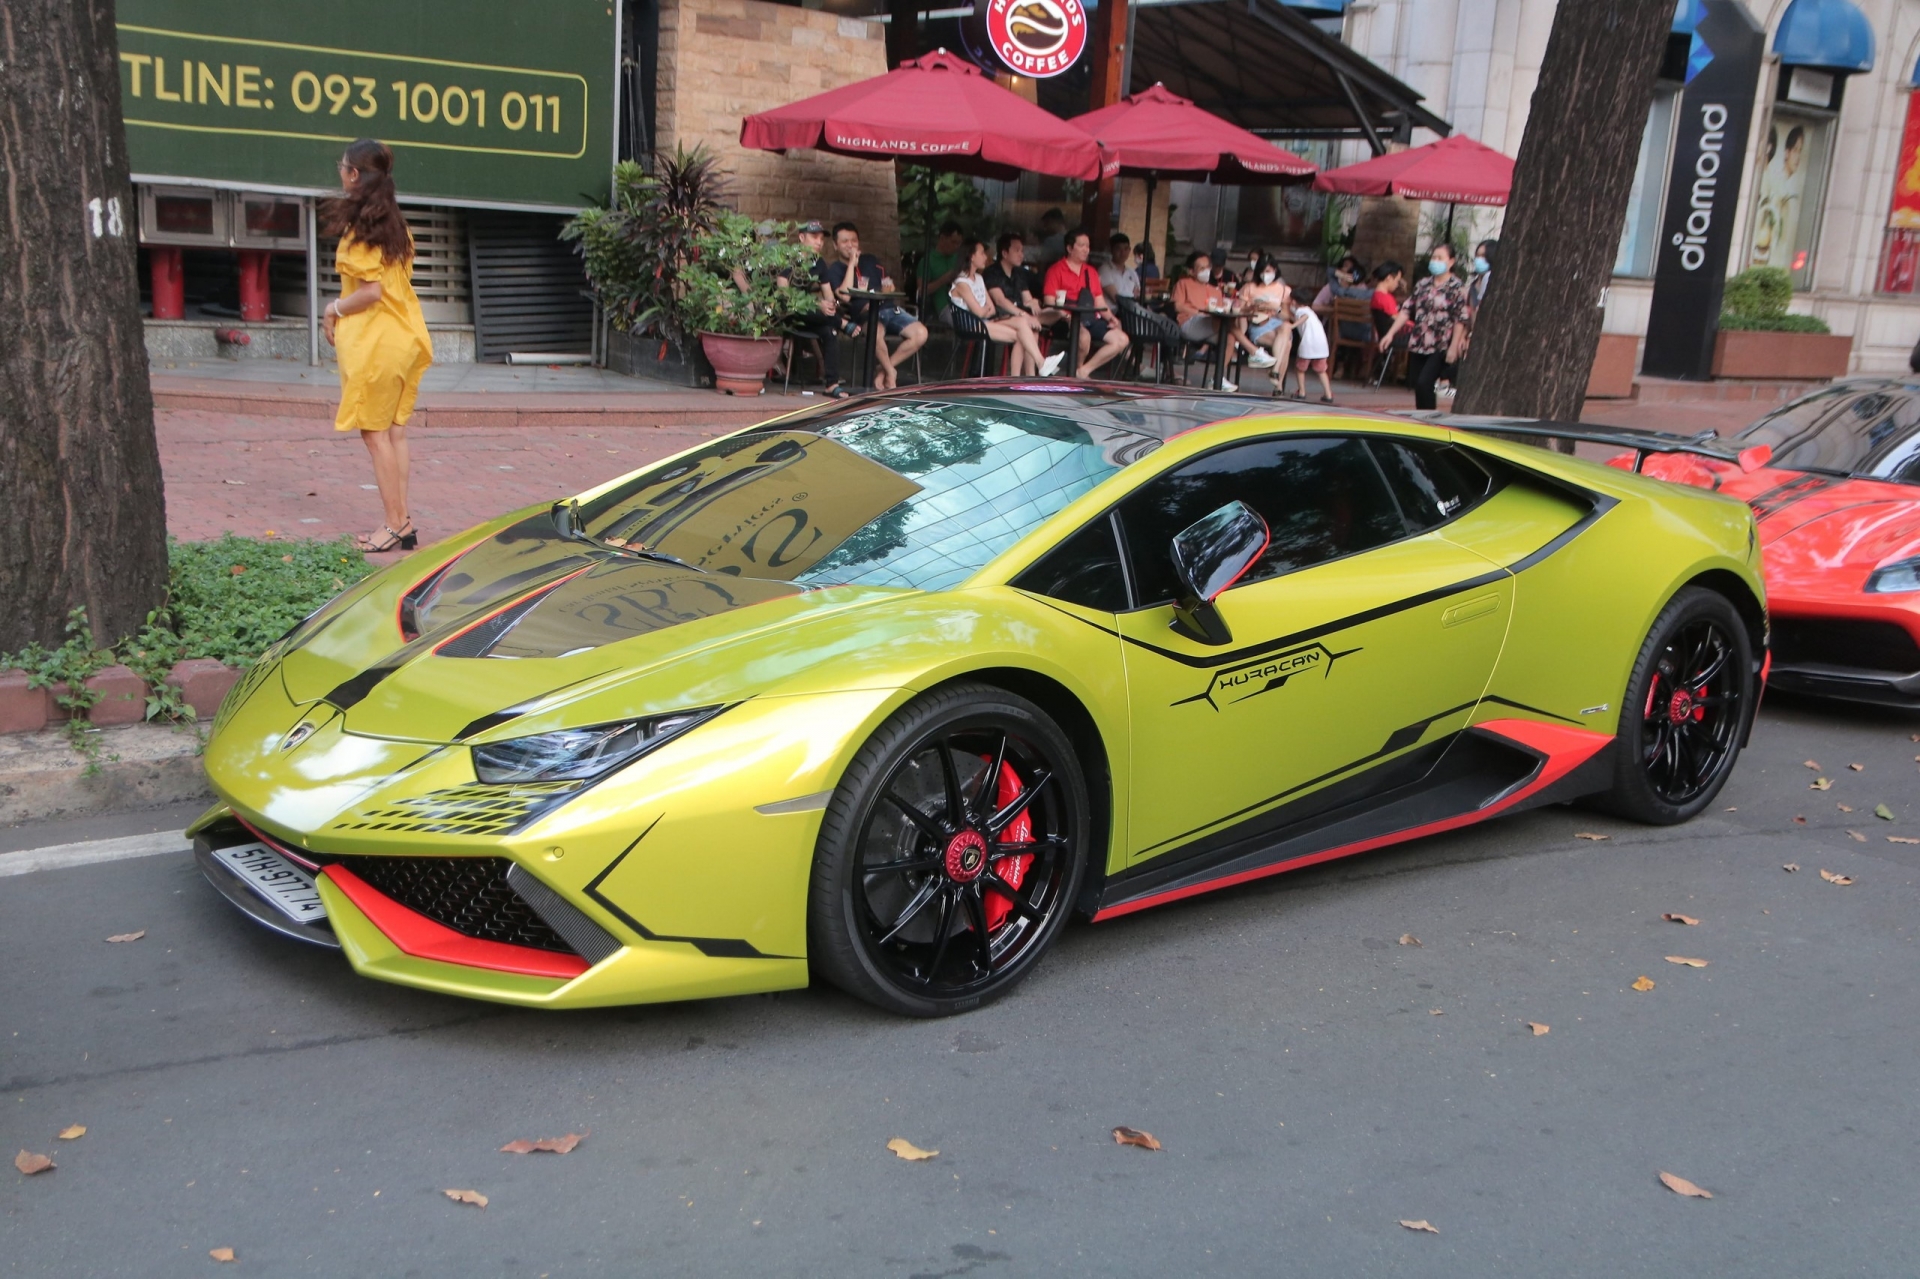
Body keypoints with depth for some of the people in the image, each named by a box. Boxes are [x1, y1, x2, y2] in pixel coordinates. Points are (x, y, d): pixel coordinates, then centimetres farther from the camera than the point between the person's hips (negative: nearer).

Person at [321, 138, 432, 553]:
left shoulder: (360, 230, -14)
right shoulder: (396, 224, 11)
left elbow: (370, 291, -19)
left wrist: (333, 310, -4)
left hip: (374, 342, -8)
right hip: (406, 336, 8)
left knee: (375, 434, -1)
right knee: (394, 431, 10)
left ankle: (397, 524, 0)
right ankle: (402, 522, 11)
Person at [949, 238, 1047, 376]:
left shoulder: (979, 278, 19)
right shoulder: (961, 283, -9)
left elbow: (992, 308, 13)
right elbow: (980, 312, -14)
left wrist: (985, 311, -8)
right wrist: (988, 310, 7)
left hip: (987, 322, 8)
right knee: (1020, 335, -21)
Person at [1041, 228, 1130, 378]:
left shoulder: (1091, 272, 23)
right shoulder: (1056, 270, 2)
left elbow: (1099, 302, 20)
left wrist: (1110, 317, 0)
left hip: (1091, 319, 7)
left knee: (1121, 339, -10)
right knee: (1085, 336, -38)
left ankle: (1084, 371, -8)